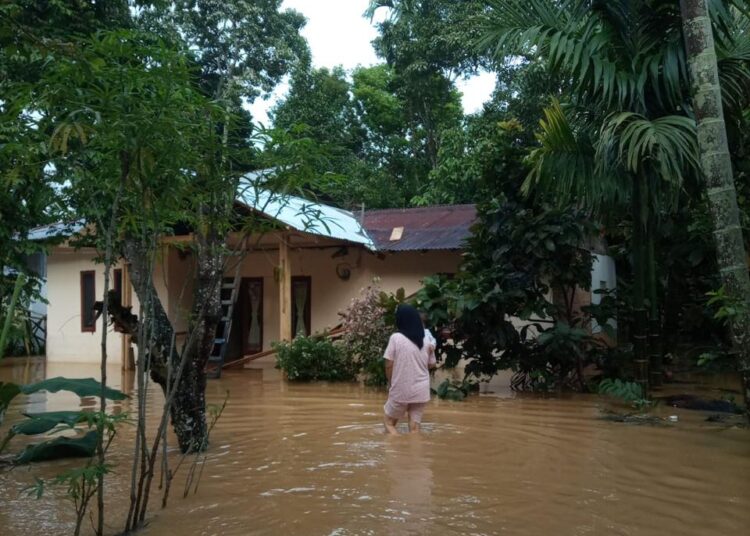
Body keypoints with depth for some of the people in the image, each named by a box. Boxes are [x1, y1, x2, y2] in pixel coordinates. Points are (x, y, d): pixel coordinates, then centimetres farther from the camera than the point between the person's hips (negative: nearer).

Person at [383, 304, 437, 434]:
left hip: (401, 390, -3)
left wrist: (390, 383, 6)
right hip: (421, 390, 4)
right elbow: (431, 365, 12)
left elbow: (389, 365, -9)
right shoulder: (426, 341, 3)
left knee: (389, 422, 13)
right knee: (415, 427, 9)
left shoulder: (396, 338, -10)